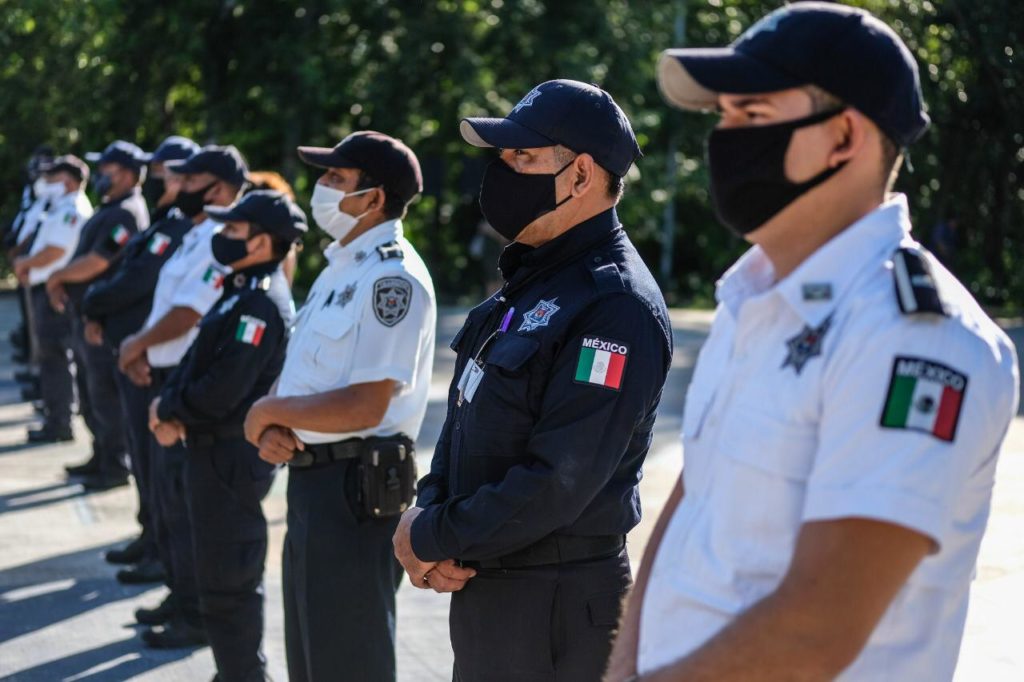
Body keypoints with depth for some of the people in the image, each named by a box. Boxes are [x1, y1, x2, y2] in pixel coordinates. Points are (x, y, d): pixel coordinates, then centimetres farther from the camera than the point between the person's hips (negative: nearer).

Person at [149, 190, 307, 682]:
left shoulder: (260, 307, -20)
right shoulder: (238, 294, 12)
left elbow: (221, 392, -25)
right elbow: (193, 362, 15)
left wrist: (168, 409, -8)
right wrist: (170, 408, -3)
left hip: (231, 457, -11)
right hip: (214, 451, 11)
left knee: (226, 585, -4)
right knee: (223, 574, 20)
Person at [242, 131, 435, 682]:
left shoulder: (393, 278, -18)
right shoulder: (342, 265, 13)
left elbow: (364, 406, -25)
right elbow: (300, 372, 16)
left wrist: (268, 412, -12)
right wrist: (273, 428, -5)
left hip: (355, 489, -10)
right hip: (310, 474, 10)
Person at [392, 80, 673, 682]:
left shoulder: (614, 307, -20)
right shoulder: (530, 283, 11)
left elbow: (558, 481, -25)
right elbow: (465, 418, 14)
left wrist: (433, 540, -15)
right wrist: (428, 511, -3)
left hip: (555, 606, -9)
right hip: (482, 584, 9)